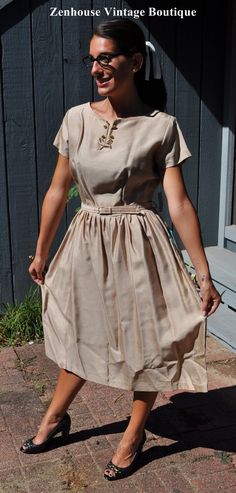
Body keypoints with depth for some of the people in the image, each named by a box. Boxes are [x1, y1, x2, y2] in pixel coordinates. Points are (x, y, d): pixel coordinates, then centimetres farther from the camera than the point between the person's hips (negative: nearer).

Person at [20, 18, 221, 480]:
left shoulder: (161, 126, -11)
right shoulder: (76, 118, -2)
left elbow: (179, 204, -12)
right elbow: (57, 191, 5)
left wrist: (204, 275, -13)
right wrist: (40, 252, 11)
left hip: (138, 245, -3)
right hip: (87, 242, 3)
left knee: (146, 341, 10)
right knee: (80, 333, 19)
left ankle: (134, 433, 35)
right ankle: (55, 417, 43)